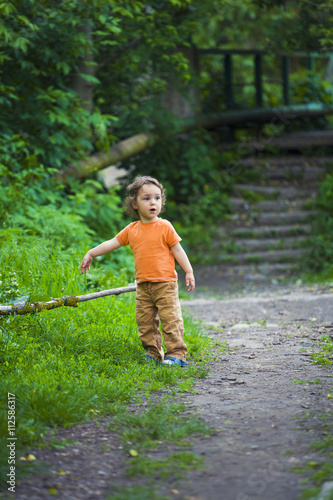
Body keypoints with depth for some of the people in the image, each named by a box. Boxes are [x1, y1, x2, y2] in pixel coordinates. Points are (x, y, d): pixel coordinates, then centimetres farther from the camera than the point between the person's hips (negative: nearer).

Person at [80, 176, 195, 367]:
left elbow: (177, 250, -1)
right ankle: (153, 354, 17)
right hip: (143, 286, 5)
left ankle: (177, 354, -6)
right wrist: (90, 254, 16)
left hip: (165, 284, -5)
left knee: (171, 320, -9)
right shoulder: (131, 230, 8)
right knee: (145, 322, 7)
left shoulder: (165, 227, -4)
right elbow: (112, 243, 15)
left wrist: (189, 272, -5)